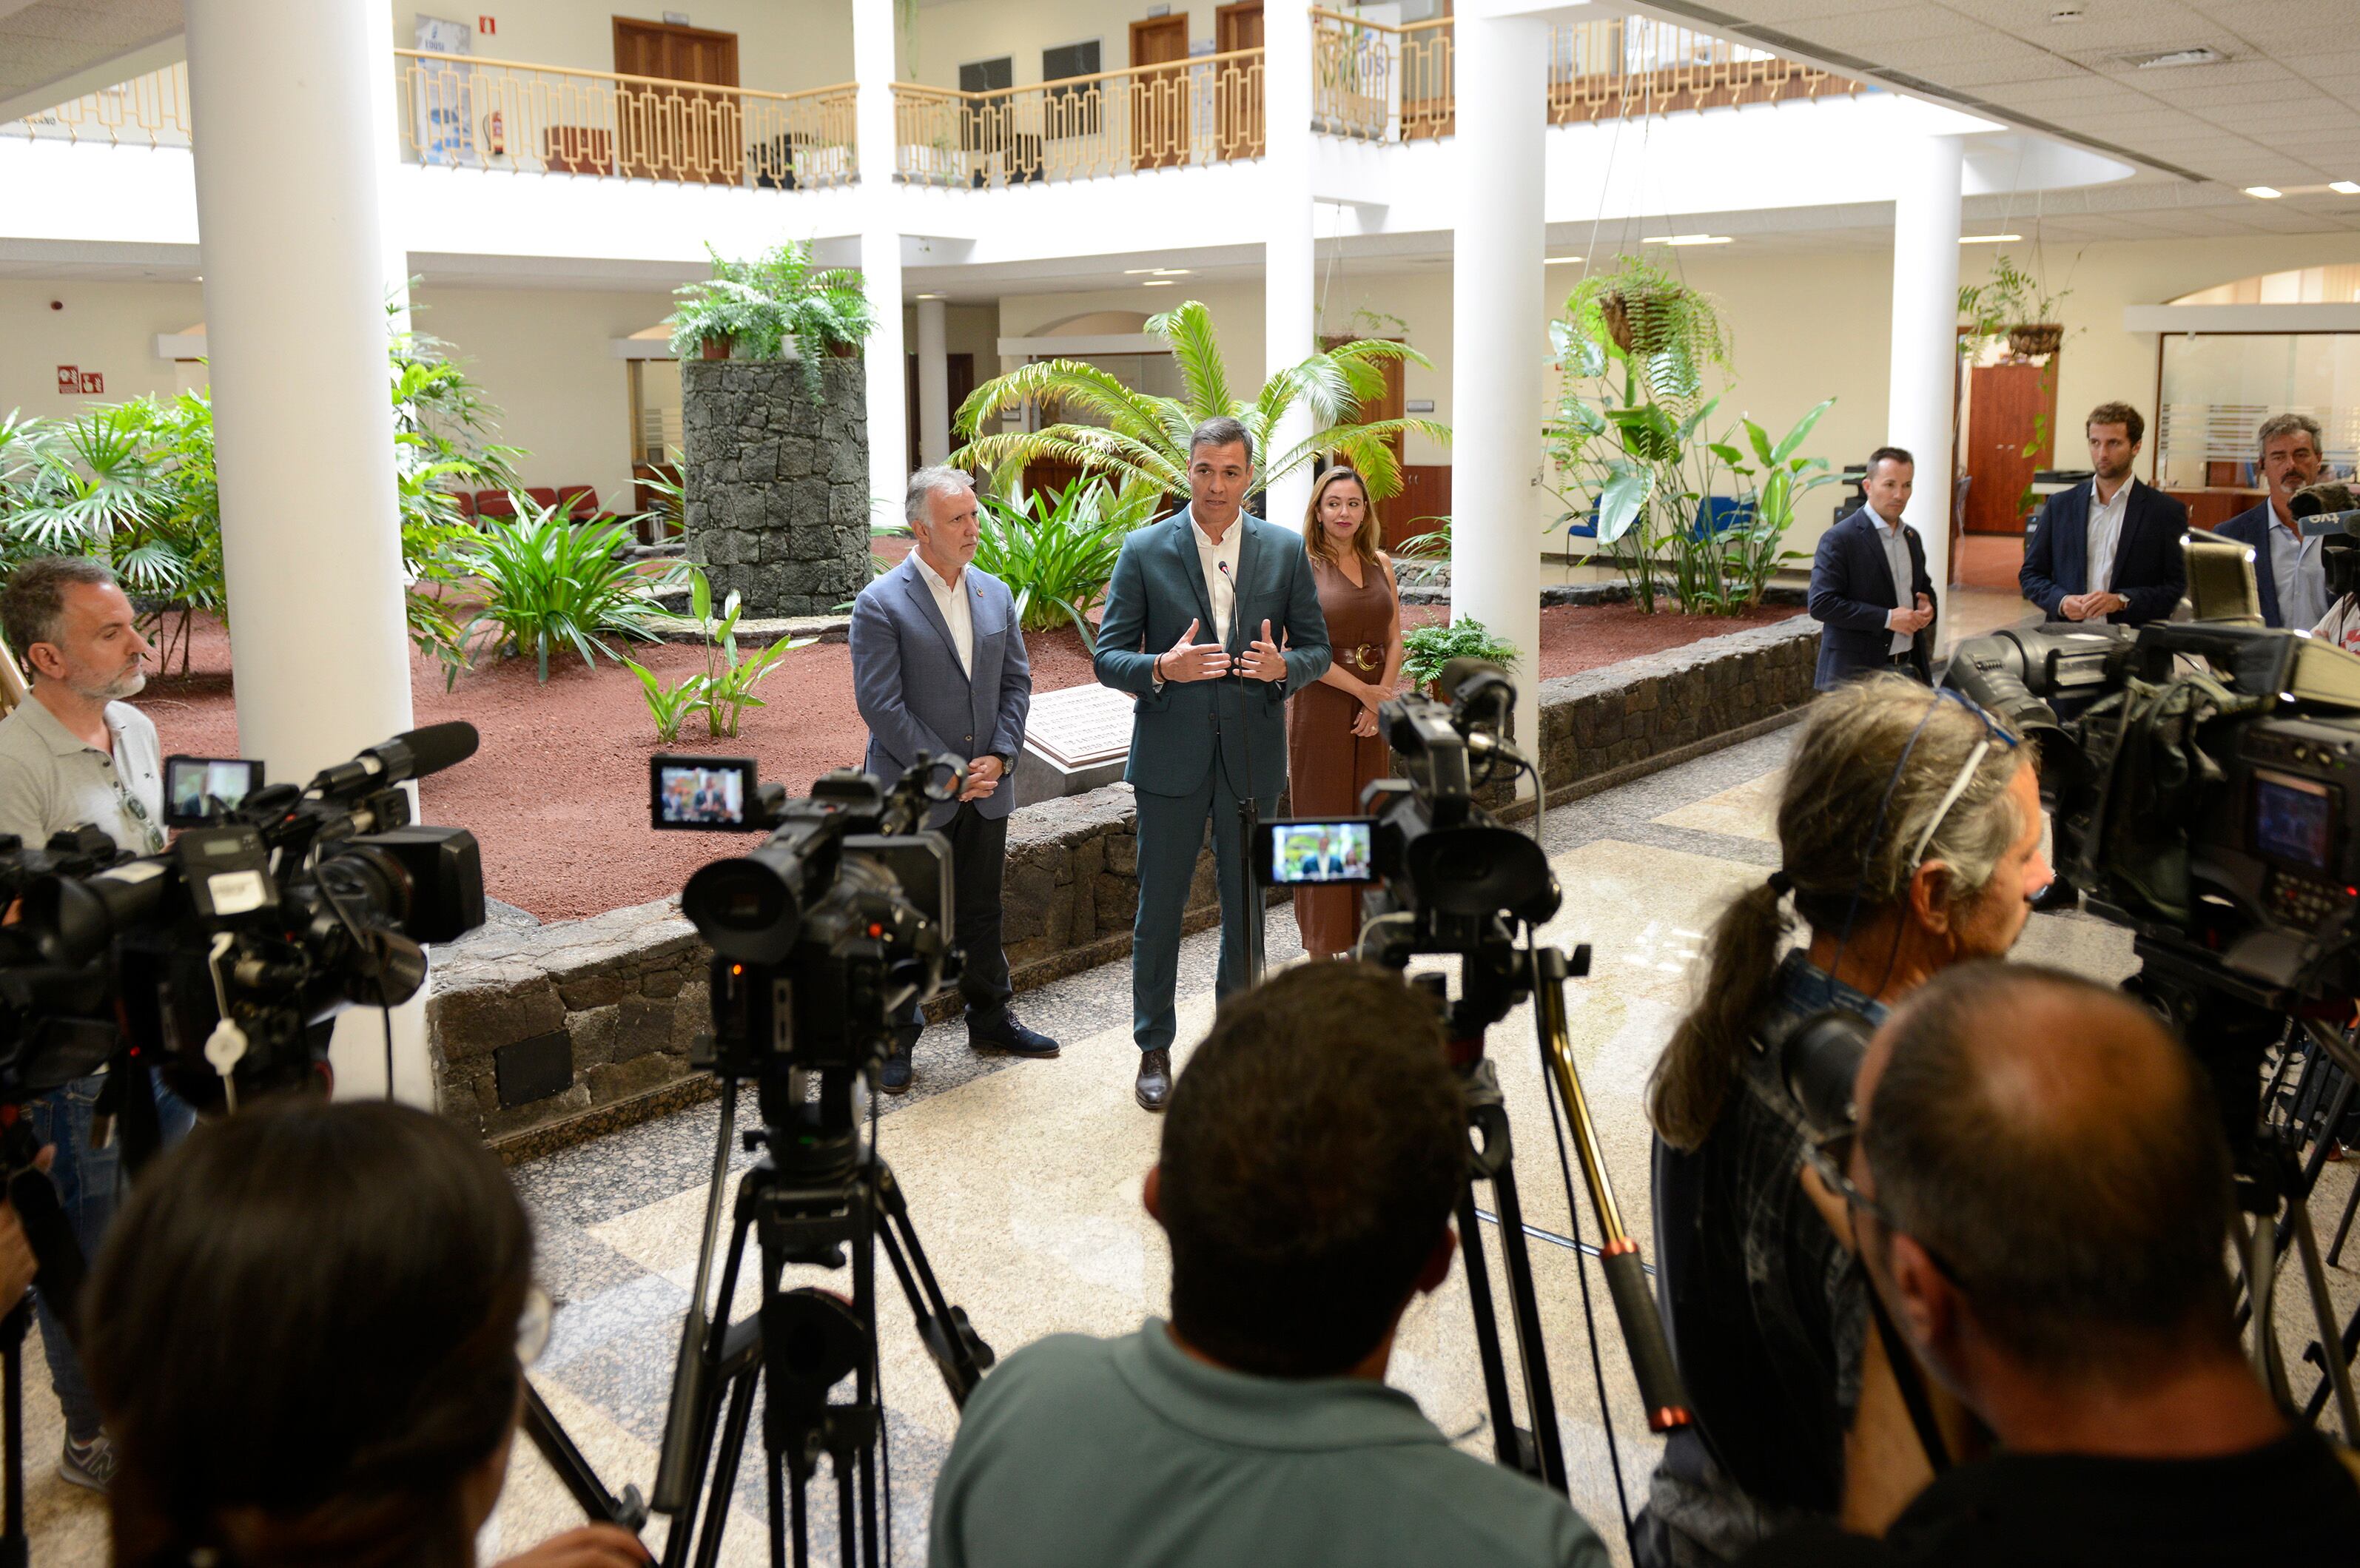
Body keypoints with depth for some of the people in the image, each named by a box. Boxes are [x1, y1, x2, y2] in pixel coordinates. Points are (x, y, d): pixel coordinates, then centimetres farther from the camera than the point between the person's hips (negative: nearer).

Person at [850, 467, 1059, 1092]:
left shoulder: (996, 595, 7)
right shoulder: (881, 605, -12)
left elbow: (1016, 681, 10)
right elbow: (880, 704, -15)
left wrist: (999, 756, -4)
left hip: (984, 788, 5)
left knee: (981, 914, 17)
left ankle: (991, 1022, 32)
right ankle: (894, 1042, 17)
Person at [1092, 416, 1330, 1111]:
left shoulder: (1284, 550, 2)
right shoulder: (1144, 551, -3)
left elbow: (1317, 648, 7)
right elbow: (1108, 657, -4)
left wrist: (1283, 666, -16)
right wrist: (1162, 668, -24)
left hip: (1253, 756, 2)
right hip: (1171, 757, -2)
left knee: (1246, 907, 12)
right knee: (1159, 908, 6)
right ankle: (1154, 1048, 23)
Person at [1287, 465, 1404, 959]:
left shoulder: (1381, 565, 9)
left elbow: (1395, 639, 8)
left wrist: (1383, 697, -6)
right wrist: (1364, 691, -13)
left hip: (1374, 710, 5)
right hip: (1321, 707, -5)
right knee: (1321, 820, 1)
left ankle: (1364, 931, 22)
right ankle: (1321, 944, 11)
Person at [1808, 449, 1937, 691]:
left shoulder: (1912, 538, 16)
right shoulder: (1839, 539, -9)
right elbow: (1821, 604, -17)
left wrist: (1927, 607, 4)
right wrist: (1887, 618, -19)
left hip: (1909, 669, 7)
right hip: (1855, 673, -7)